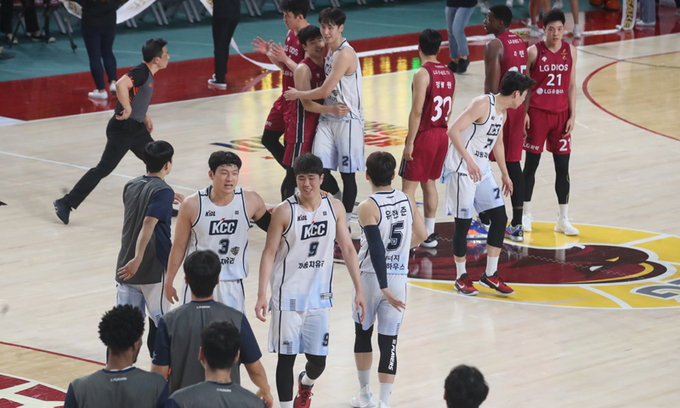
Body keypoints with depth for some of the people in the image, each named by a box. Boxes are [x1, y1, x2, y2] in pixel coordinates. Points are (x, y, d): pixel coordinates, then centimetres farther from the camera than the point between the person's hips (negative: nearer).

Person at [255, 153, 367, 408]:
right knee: (286, 357, 2)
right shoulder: (284, 211, -12)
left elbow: (347, 249, 5)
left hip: (320, 296, 3)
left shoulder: (335, 208, -1)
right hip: (288, 296, -3)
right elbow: (269, 253, -8)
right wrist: (262, 295, -14)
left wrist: (359, 290, 3)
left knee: (318, 360, 5)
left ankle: (306, 384, 39)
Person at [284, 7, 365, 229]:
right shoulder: (329, 51, 10)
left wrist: (298, 95, -4)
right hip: (327, 119, 8)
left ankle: (345, 223, 14)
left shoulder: (345, 54, -19)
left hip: (347, 121, -8)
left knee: (348, 174, 3)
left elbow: (325, 91, -18)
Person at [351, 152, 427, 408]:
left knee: (362, 332, 19)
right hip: (398, 277, 3)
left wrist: (384, 288, -21)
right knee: (389, 341, 3)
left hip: (371, 277, -3)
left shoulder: (367, 207, -15)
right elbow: (421, 235, 13)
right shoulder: (407, 201, 1)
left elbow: (376, 249, -21)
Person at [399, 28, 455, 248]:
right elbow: (449, 111, 13)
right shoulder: (449, 74, 7)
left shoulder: (422, 74, -16)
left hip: (424, 135, -8)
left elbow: (416, 111, -19)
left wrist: (409, 142, -16)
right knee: (428, 182, 18)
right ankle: (428, 233, 22)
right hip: (442, 135, 8)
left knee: (409, 185, -3)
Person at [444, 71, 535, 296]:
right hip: (462, 170, -9)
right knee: (463, 222, -1)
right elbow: (454, 130, -27)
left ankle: (490, 274, 14)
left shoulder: (501, 111, 11)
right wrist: (469, 161, -35)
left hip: (482, 170, 9)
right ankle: (461, 277, 13)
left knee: (500, 217, 5)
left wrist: (505, 174, 31)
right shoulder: (483, 104, -18)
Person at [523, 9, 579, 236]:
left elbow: (571, 86, 8)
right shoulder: (534, 51, -7)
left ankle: (563, 220, 9)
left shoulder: (570, 52, 4)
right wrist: (524, 113, -9)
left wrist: (572, 116, 3)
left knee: (563, 167, 2)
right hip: (537, 113, -3)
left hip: (560, 114, 3)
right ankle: (526, 214, 17)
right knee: (531, 165, 3)